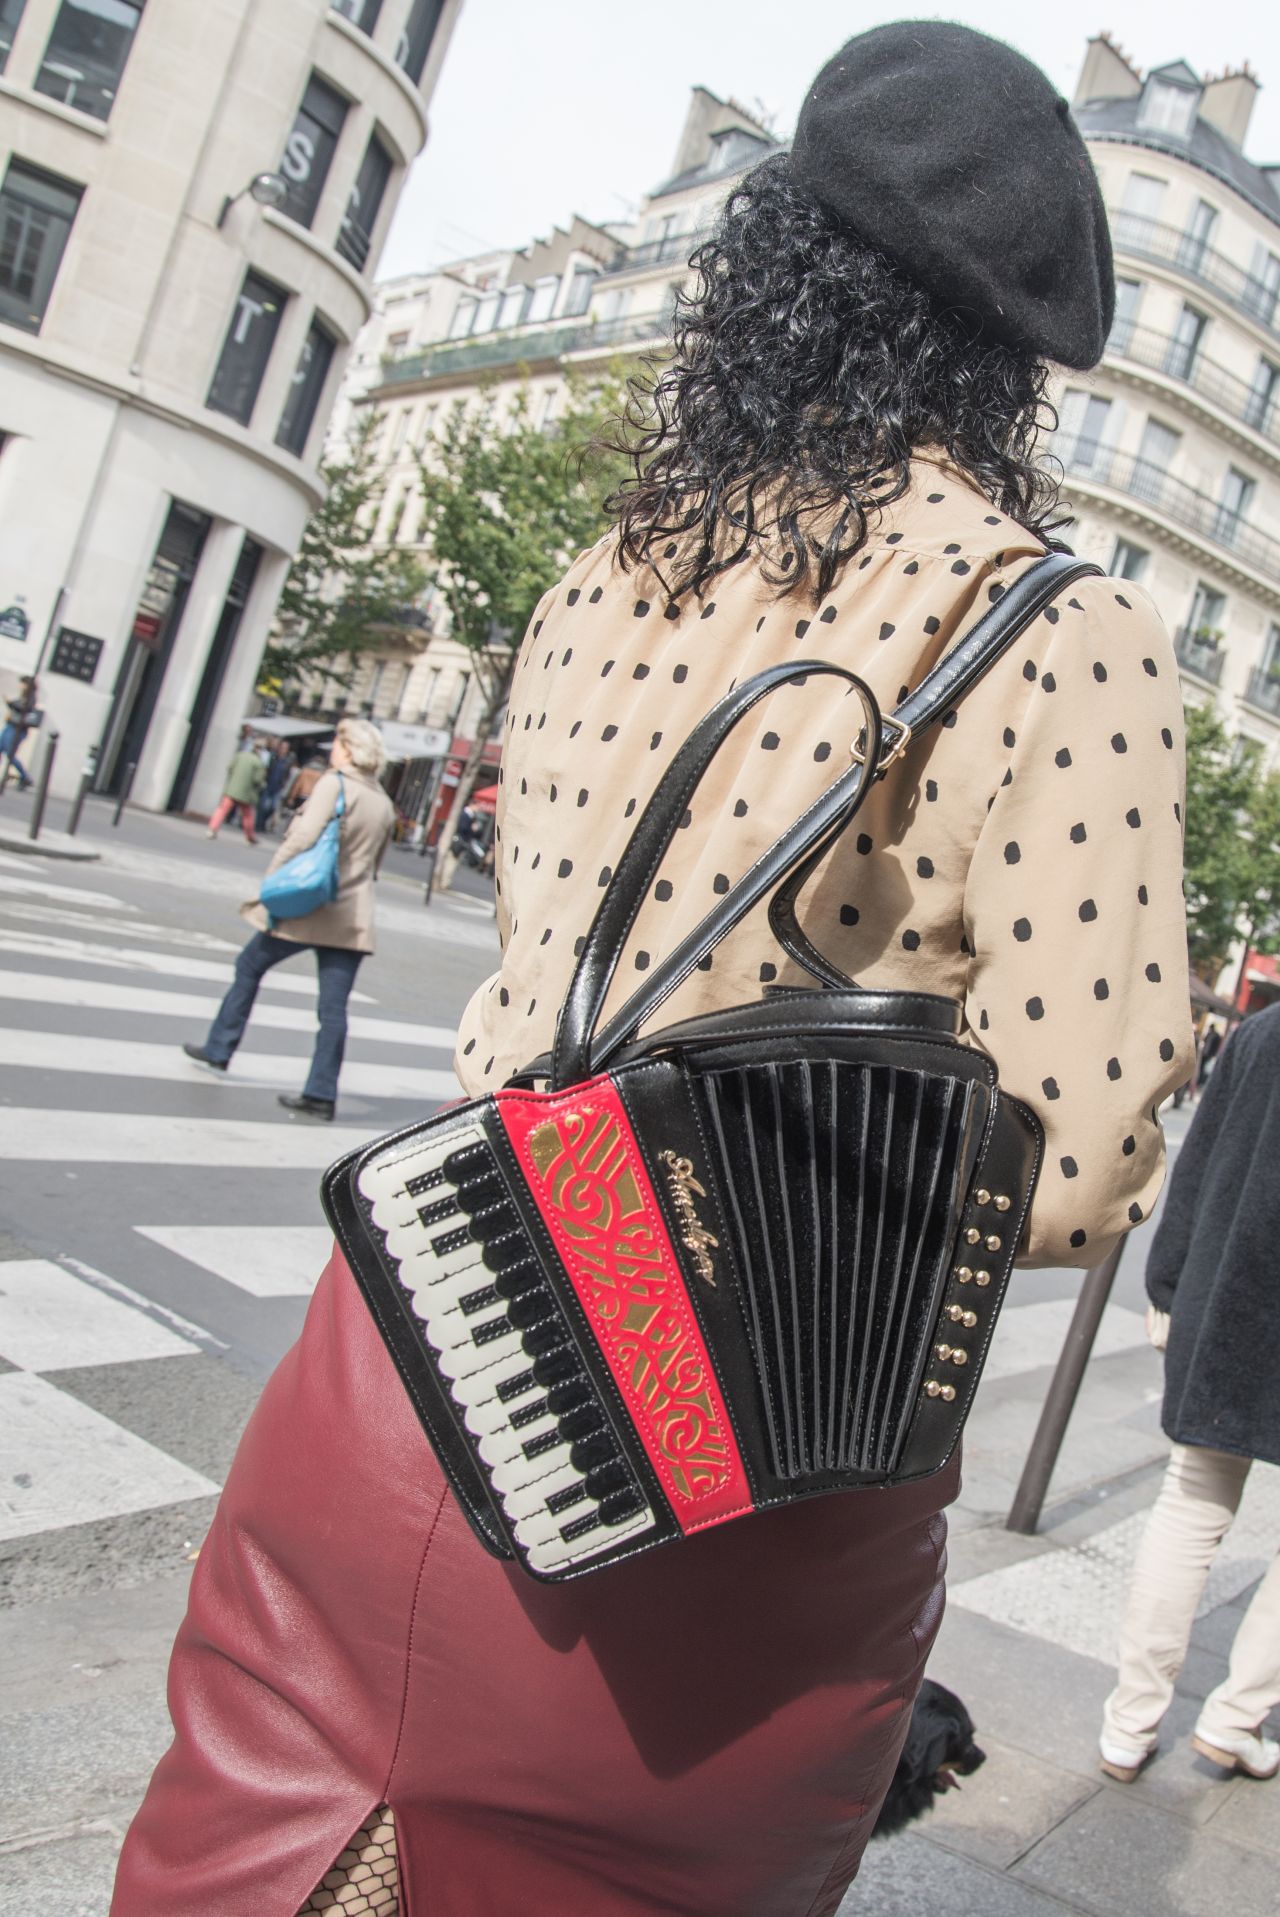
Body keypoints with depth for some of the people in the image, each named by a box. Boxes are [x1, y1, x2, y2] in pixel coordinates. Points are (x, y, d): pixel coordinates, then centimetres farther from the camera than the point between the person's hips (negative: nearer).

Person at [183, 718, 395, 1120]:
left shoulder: (334, 784, -8)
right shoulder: (385, 804, 11)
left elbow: (304, 837, -19)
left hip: (307, 906, -5)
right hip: (351, 918, 5)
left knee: (249, 966, 17)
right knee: (334, 1006, 3)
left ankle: (219, 1049, 27)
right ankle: (321, 1093, 1)